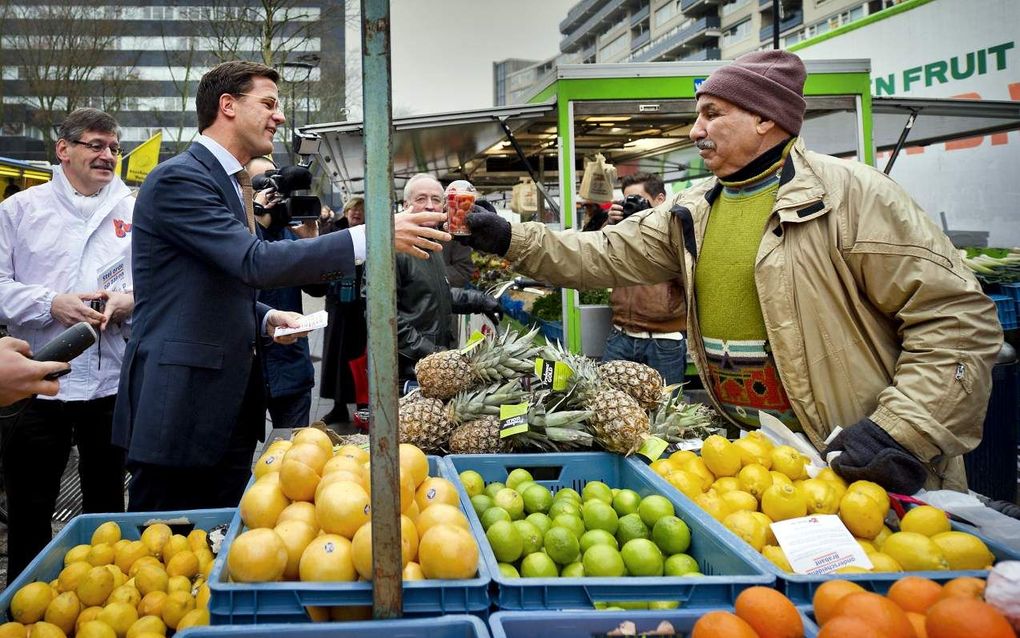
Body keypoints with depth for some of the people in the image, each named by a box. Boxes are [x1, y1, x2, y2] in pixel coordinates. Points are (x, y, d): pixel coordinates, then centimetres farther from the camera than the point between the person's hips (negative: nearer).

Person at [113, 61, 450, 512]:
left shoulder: (229, 184, 18)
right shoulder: (178, 179, -13)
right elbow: (257, 262, -25)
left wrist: (266, 318, 5)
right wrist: (373, 236, -27)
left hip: (230, 403, 10)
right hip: (180, 405, -10)